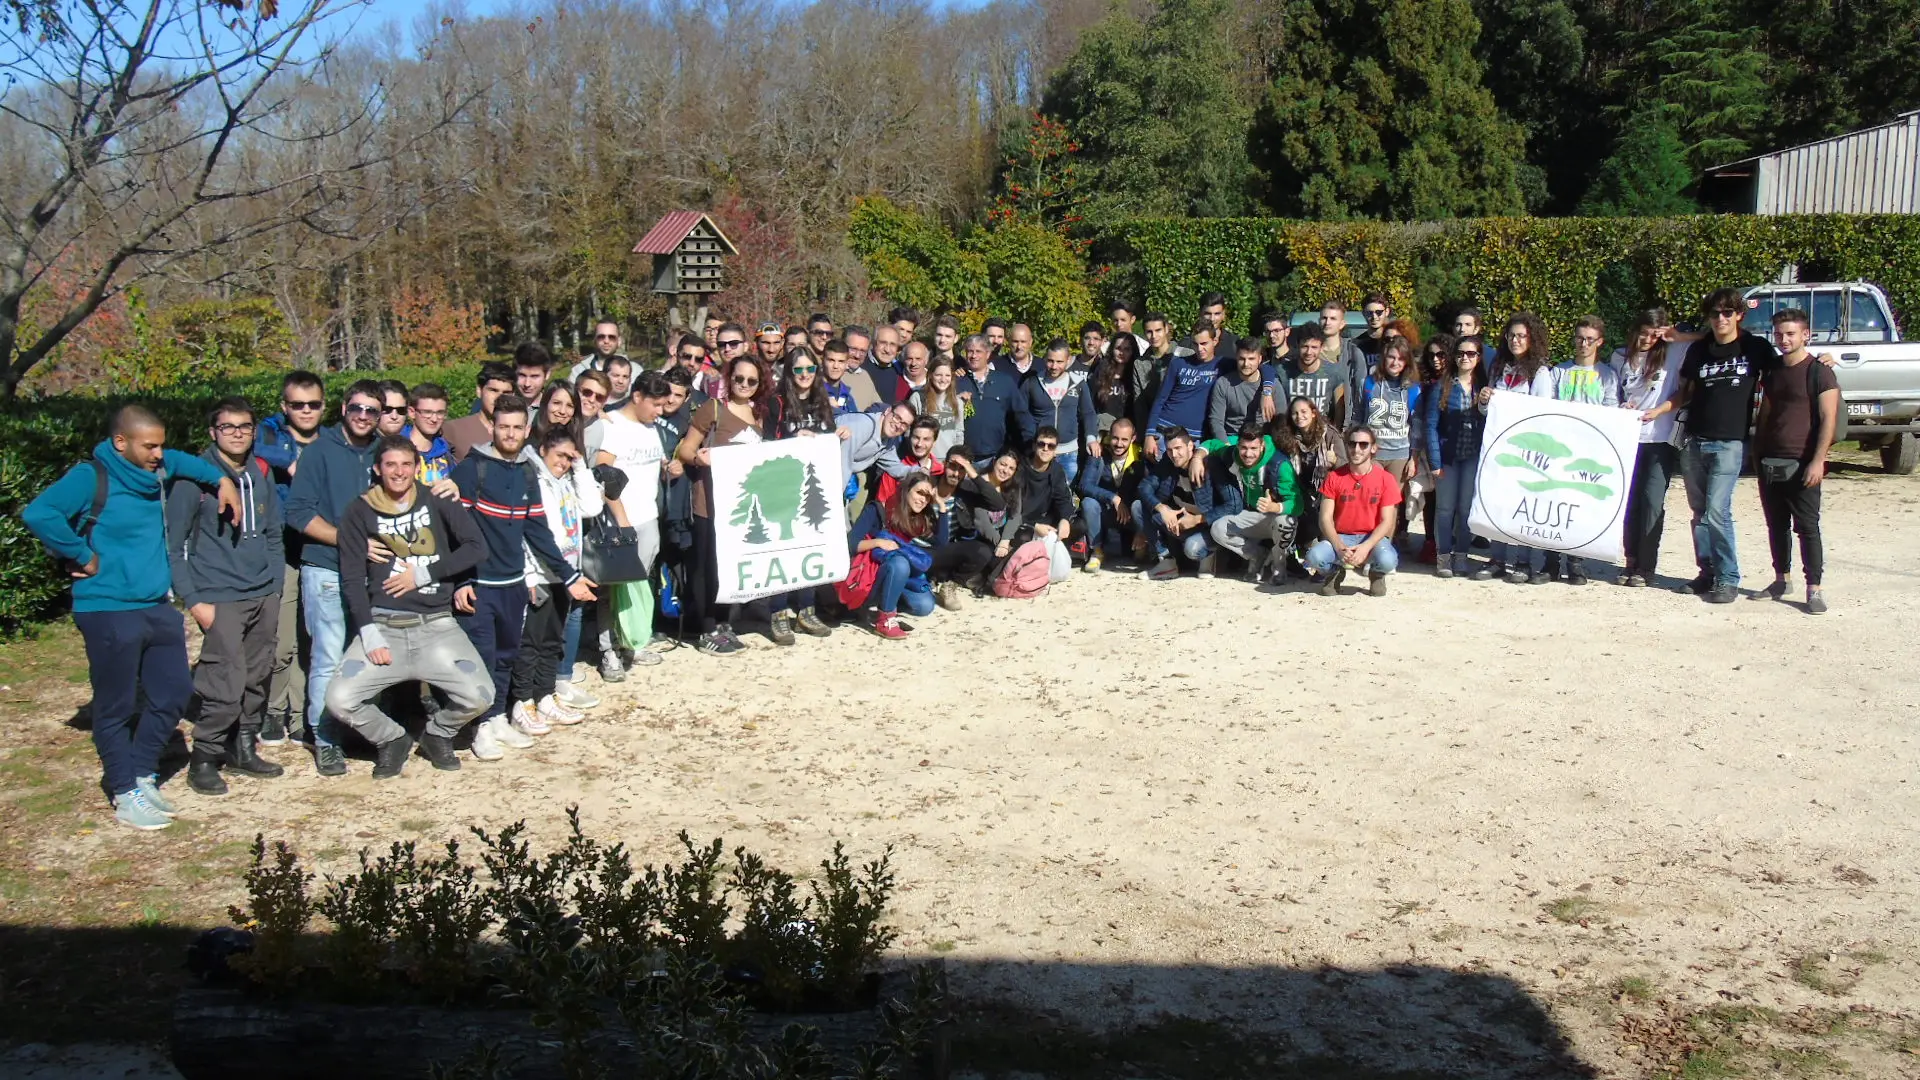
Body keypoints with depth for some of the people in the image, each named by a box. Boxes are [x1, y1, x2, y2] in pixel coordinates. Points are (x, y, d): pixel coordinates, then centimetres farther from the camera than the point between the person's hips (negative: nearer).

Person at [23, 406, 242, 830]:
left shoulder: (157, 470, 8)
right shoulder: (90, 477, -13)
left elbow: (183, 461, 32)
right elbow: (38, 514, -27)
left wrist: (223, 480, 16)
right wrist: (83, 557, -19)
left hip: (158, 608, 7)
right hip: (109, 613, -7)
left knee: (173, 694, 11)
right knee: (116, 708, 4)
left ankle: (141, 775, 28)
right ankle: (126, 795, 14)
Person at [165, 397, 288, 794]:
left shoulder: (261, 475, 12)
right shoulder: (193, 478, -5)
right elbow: (173, 546, -5)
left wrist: (274, 586, 10)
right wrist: (193, 600, -11)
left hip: (264, 597, 6)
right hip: (219, 599, -6)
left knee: (257, 680, 10)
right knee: (225, 684, -10)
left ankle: (243, 749, 24)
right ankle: (203, 760, 4)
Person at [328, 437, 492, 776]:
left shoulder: (437, 502, 4)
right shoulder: (360, 513, 3)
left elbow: (477, 547, -2)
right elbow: (352, 579, -1)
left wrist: (423, 574, -8)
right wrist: (369, 634, -12)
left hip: (436, 625, 0)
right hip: (383, 626, 0)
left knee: (478, 696, -17)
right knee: (340, 700, -19)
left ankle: (437, 735, 17)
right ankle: (391, 739, 12)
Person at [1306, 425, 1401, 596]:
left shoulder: (1386, 479, -3)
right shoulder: (1334, 477, 0)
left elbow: (1387, 522, -7)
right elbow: (1325, 518, -5)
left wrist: (1366, 547, -23)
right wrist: (1339, 548, -22)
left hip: (1372, 537, -1)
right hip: (1340, 537, 1)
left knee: (1387, 561, -35)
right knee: (1314, 556, -32)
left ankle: (1376, 575, 6)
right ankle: (1335, 572, 7)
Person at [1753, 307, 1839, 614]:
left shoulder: (1819, 372, -5)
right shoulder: (1772, 372, 14)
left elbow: (1828, 419, -11)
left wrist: (1818, 461, -18)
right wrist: (1757, 453, 16)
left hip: (1801, 464, -6)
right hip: (1770, 462, 6)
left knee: (1807, 527, -5)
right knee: (1776, 526, 12)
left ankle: (1814, 589, -2)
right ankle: (1781, 580, 23)